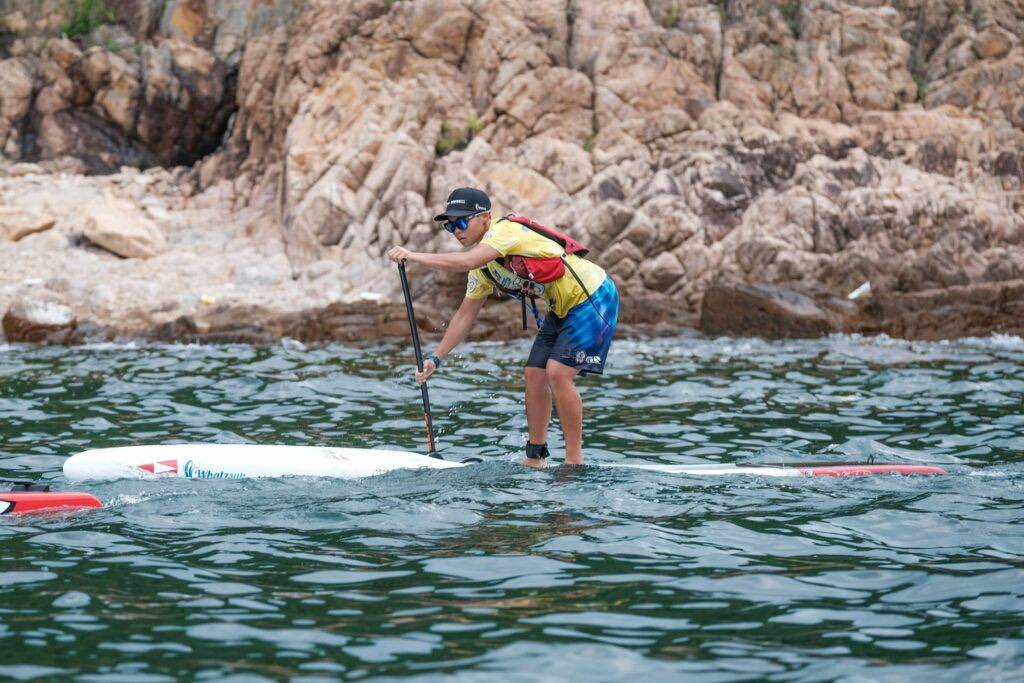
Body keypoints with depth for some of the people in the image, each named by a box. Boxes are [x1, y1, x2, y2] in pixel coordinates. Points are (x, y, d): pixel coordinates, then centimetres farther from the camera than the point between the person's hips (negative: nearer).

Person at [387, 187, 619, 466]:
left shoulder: (506, 229, -22)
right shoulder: (483, 267, 6)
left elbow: (466, 262, -38)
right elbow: (466, 314, 11)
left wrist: (413, 256, -37)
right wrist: (436, 358, 5)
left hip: (593, 298, -9)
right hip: (561, 310, 9)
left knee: (557, 373, -17)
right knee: (534, 374, 3)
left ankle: (574, 461, -9)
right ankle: (535, 458, 13)